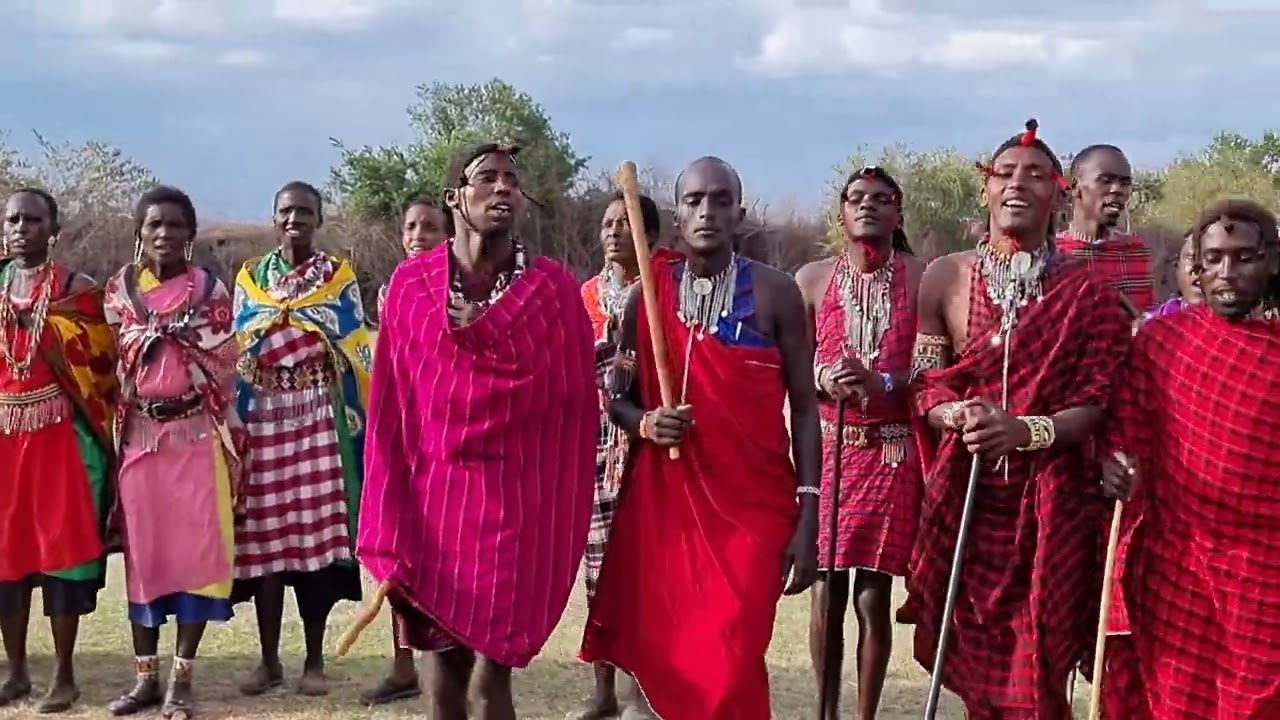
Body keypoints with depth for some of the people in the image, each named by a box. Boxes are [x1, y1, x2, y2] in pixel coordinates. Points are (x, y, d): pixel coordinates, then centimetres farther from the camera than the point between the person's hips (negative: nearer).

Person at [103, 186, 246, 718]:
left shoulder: (209, 289, 2)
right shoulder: (120, 288, 8)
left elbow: (224, 366, -1)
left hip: (196, 434, -2)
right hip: (139, 434, 2)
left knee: (195, 549, -4)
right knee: (142, 551, 5)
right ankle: (146, 677, 14)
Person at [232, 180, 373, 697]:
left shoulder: (340, 277, 7)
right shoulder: (250, 277, 12)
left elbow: (358, 352, 5)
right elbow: (234, 353, 11)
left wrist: (353, 417, -5)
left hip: (320, 417, -2)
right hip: (264, 416, 2)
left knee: (317, 533, -4)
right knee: (263, 536, 0)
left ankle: (315, 660, 5)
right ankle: (269, 660, 11)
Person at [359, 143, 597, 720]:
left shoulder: (555, 288, -1)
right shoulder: (410, 285, 2)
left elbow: (575, 411, -2)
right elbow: (389, 412, 1)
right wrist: (389, 532, -2)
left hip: (517, 507, -1)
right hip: (433, 501, 1)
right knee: (445, 673, 8)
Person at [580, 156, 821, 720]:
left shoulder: (775, 292, -2)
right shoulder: (648, 294, 6)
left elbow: (804, 406, -1)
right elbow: (619, 398, 13)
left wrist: (808, 515, -8)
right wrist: (645, 423, -11)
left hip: (752, 503, -3)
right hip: (664, 497, 3)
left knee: (729, 663, -10)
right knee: (666, 656, 5)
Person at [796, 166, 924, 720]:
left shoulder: (920, 278, 0)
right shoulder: (812, 278, 5)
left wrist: (884, 384, -21)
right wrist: (823, 377, -16)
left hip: (893, 452, -1)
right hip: (827, 448, 1)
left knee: (873, 596, 0)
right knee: (826, 592, 2)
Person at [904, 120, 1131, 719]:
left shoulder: (1087, 292, 1)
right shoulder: (946, 277, 4)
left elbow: (1095, 403, -4)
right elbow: (925, 385, 4)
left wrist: (1026, 431, -22)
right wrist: (958, 415, -18)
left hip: (1050, 499, -1)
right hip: (964, 492, 1)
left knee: (1036, 669, 1)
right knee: (972, 661, 8)